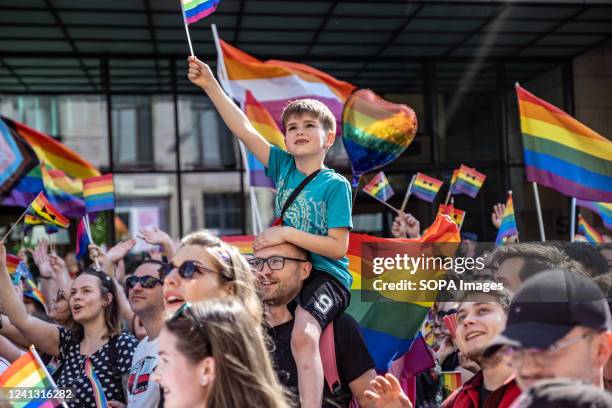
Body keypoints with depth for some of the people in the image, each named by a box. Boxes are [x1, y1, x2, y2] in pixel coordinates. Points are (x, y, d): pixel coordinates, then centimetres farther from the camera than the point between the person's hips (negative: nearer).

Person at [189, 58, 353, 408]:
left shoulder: (336, 185, -10)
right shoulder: (284, 166, 5)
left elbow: (337, 247, -15)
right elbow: (244, 129, 1)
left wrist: (286, 234, -19)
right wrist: (211, 85, -4)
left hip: (326, 276, -7)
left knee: (303, 336, -32)